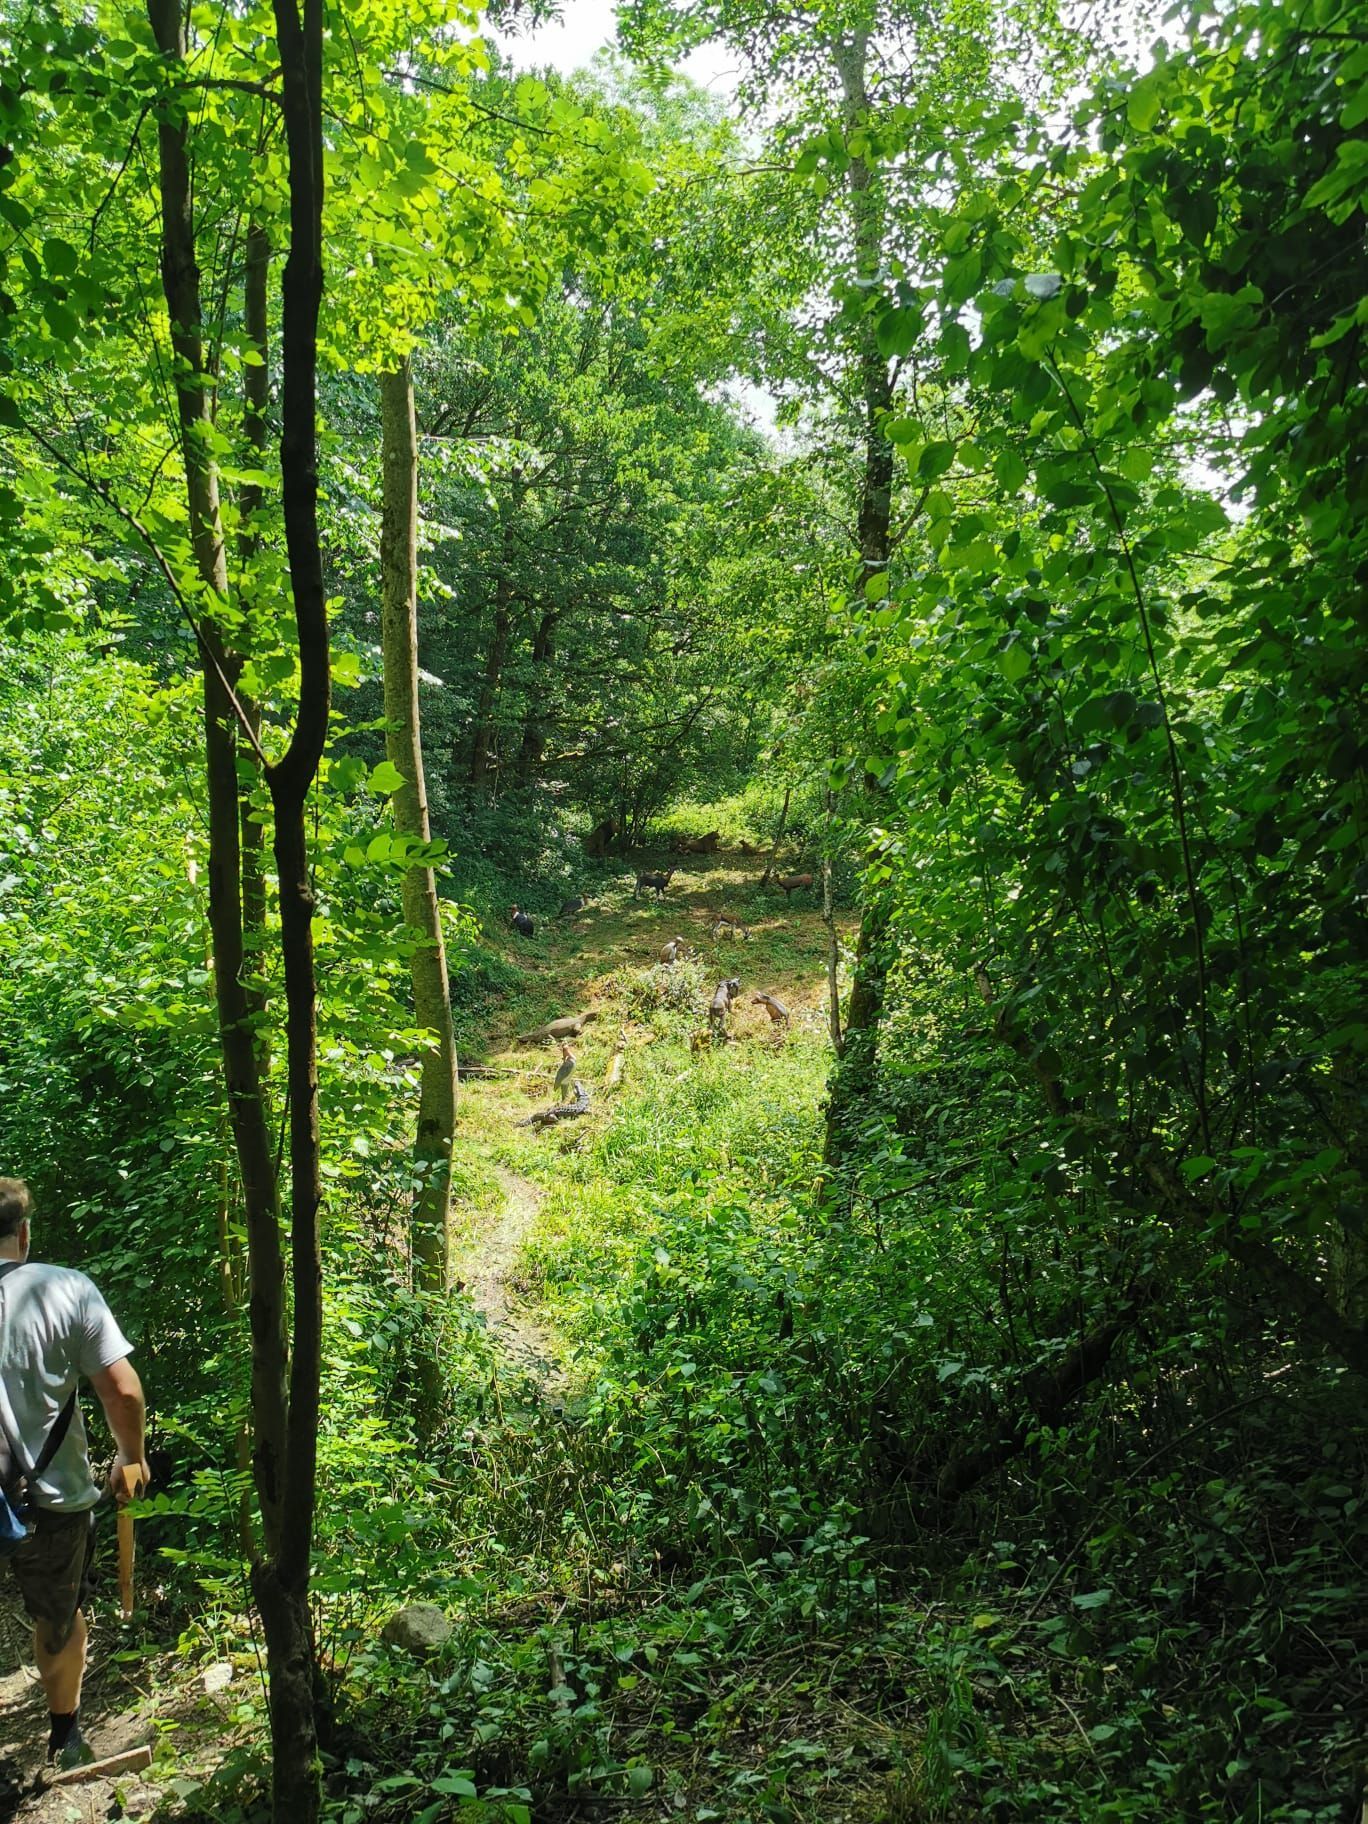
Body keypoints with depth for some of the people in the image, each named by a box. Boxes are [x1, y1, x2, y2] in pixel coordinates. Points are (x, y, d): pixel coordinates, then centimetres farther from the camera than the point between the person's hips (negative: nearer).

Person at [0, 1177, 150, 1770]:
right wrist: (131, 1456, 5)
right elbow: (123, 1391, -13)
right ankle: (64, 1733, 42)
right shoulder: (66, 1289, -13)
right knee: (59, 1620, 24)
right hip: (53, 1498, 0)